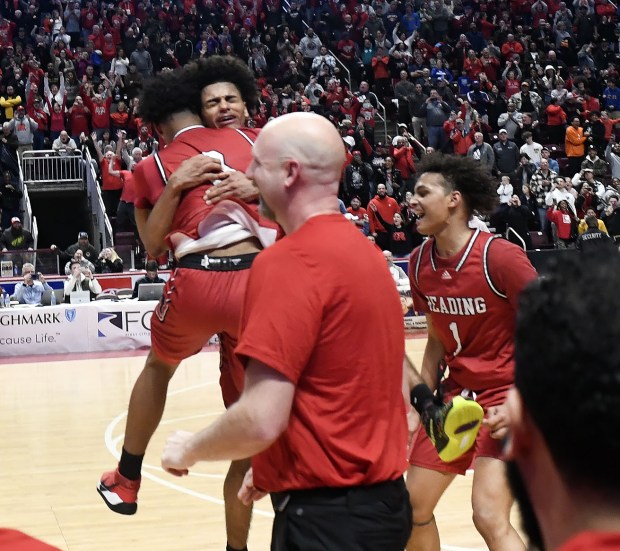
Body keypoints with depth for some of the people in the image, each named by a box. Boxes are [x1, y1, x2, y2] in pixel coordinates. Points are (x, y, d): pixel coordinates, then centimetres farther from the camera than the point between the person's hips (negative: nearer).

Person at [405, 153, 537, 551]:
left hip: (505, 397, -7)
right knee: (414, 507, 8)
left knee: (490, 517, -19)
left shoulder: (500, 257, -18)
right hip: (456, 394, 7)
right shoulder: (420, 263, 1)